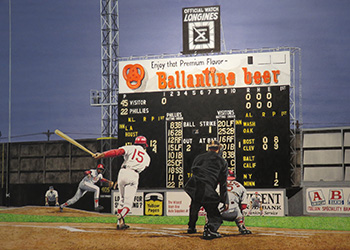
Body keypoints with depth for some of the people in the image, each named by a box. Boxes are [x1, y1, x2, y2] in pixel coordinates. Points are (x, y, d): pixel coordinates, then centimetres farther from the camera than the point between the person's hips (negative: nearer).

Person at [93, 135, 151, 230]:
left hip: (122, 172, 1)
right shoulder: (147, 157, 23)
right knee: (128, 202, -4)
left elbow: (117, 152, -2)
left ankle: (119, 223, 12)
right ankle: (121, 216, -32)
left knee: (122, 200, 17)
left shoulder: (130, 148, 14)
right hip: (134, 175, -1)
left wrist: (102, 154, -11)